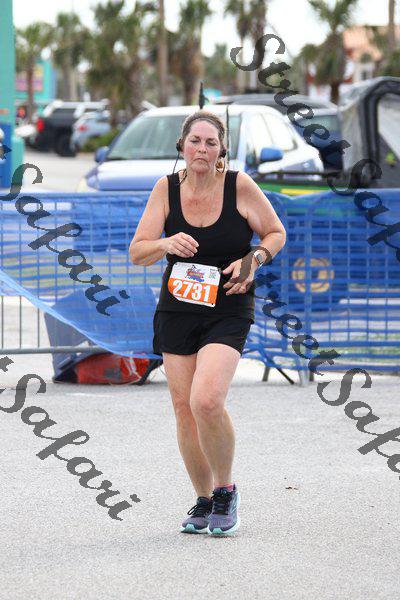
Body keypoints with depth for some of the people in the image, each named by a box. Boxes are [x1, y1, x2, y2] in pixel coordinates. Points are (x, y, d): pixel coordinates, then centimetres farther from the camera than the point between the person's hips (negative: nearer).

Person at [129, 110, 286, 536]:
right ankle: (204, 501, 23)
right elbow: (137, 252, -1)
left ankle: (226, 491, 0)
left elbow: (276, 233, 5)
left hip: (228, 312, -3)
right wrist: (166, 244, -22)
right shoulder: (166, 189, -1)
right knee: (184, 409, 4)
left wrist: (253, 260, -14)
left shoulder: (240, 186, -8)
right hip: (177, 311, 4)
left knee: (206, 401, -22)